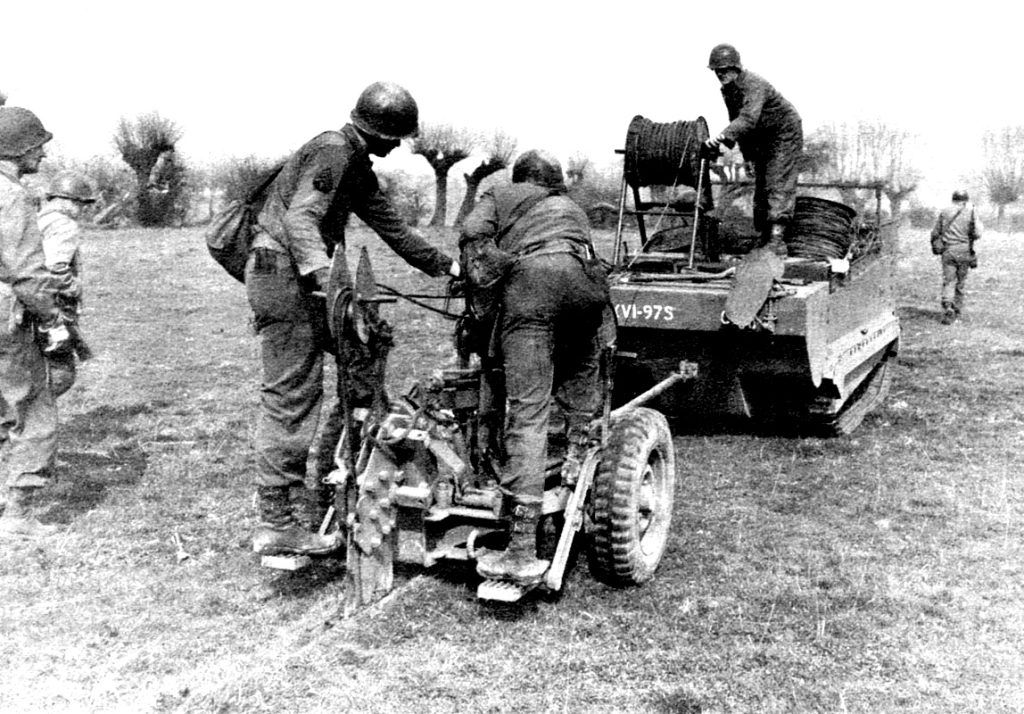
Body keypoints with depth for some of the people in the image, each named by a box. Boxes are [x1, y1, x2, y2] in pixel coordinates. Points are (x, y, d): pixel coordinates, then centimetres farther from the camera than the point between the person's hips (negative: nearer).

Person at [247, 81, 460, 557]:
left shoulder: (358, 167, 19)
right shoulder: (333, 151, -12)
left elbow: (391, 226, 24)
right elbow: (300, 218, -25)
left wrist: (444, 265, 25)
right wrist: (322, 274, -40)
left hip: (302, 279, 10)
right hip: (282, 274, -10)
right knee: (291, 398, -9)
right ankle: (275, 525, -4)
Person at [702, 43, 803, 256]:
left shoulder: (754, 85, -29)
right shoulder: (727, 89, 0)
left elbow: (748, 119, -45)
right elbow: (736, 120, 12)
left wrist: (723, 136, -59)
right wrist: (747, 152, 14)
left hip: (785, 133, -9)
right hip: (762, 139, 9)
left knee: (779, 185, -18)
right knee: (761, 186, 7)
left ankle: (777, 239, -25)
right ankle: (765, 237, 13)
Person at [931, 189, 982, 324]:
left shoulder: (944, 212, 5)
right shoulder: (970, 213, 0)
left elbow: (935, 233, 6)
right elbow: (977, 233, -7)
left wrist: (935, 246, 19)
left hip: (947, 251, 0)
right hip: (964, 251, 0)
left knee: (948, 281, -1)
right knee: (960, 283, 11)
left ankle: (947, 308, -21)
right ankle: (957, 311, 19)